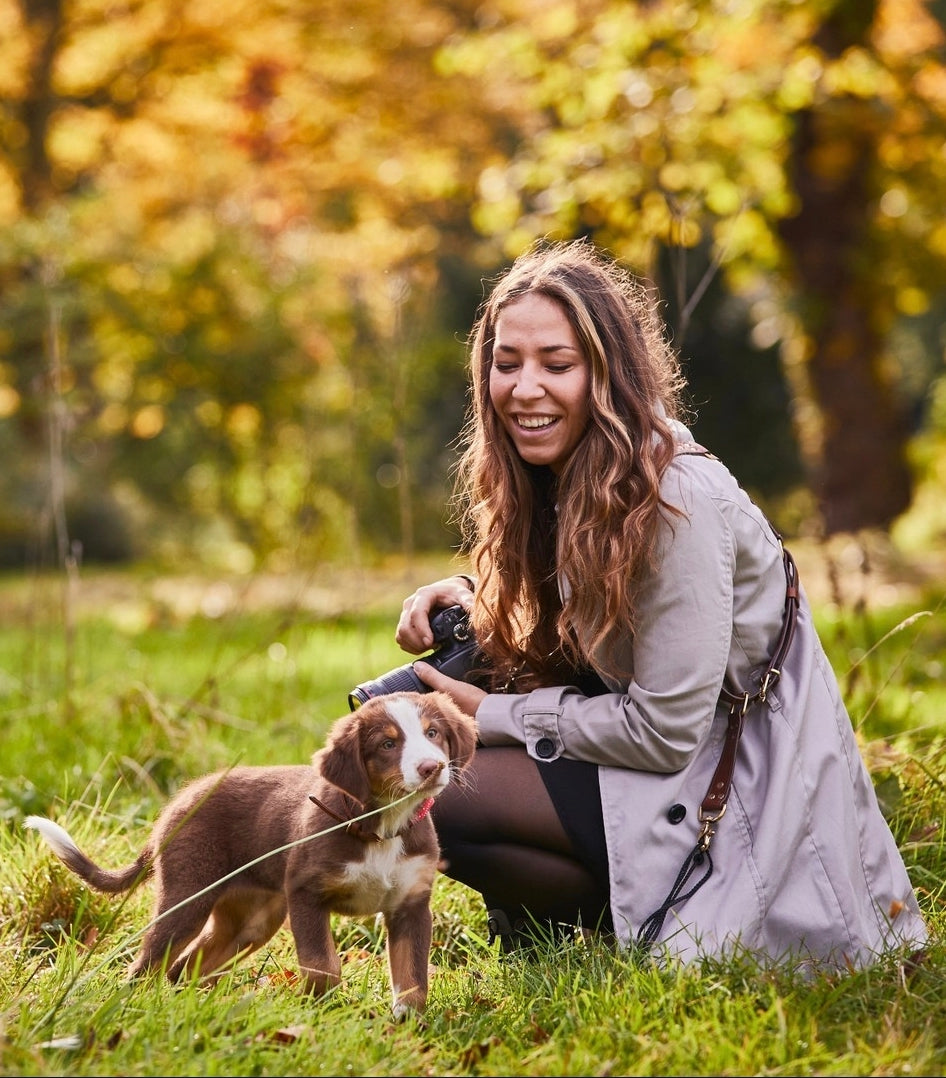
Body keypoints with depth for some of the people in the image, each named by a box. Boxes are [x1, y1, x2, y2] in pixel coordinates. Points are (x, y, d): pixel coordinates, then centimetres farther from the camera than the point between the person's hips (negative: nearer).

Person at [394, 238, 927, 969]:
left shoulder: (675, 496, -24)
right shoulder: (560, 473, 2)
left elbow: (665, 732, -23)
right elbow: (556, 635, 17)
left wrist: (491, 715, -15)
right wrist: (469, 599, -4)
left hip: (738, 792, -9)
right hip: (644, 739, 9)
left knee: (433, 798, -21)